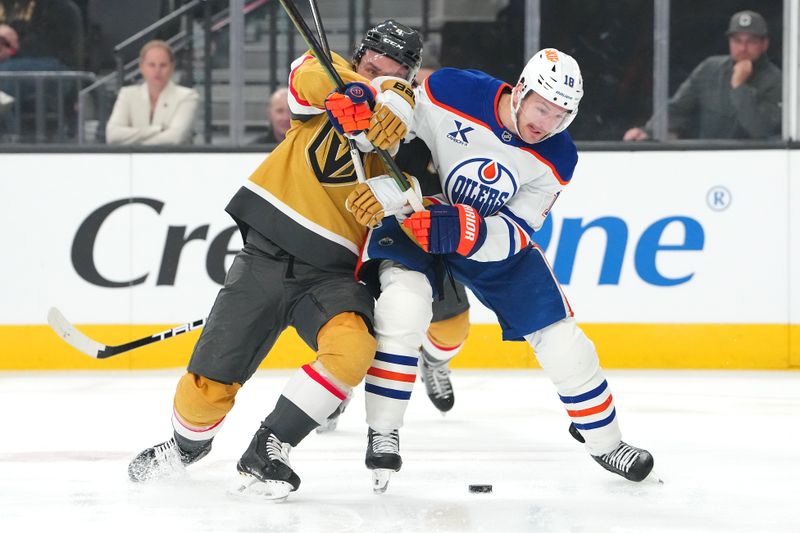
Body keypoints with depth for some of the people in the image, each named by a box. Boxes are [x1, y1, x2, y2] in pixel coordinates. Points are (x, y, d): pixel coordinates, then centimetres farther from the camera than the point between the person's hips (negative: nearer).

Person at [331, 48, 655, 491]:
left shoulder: (557, 159, -17)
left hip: (492, 235, 3)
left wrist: (462, 231, -38)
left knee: (559, 335, -1)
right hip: (412, 220, -3)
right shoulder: (449, 94, -27)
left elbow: (515, 233, -21)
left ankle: (604, 441, 22)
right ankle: (382, 434, -16)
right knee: (404, 306, -31)